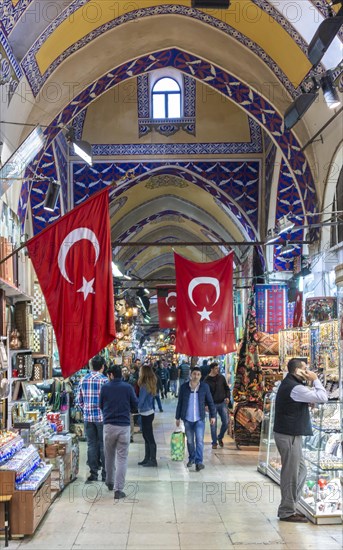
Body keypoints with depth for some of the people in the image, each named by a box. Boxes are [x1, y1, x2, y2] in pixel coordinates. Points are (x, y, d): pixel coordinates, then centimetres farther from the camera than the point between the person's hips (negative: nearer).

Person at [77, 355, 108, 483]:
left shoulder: (83, 380, 3)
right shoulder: (104, 380, -11)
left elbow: (79, 400, 7)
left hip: (88, 417, 4)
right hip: (102, 417, -4)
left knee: (91, 445, 10)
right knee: (103, 445, 5)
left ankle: (93, 473, 13)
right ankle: (105, 474, 10)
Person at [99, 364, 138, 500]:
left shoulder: (105, 387, -1)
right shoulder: (128, 387, -2)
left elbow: (101, 406, 10)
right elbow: (135, 405, 4)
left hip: (109, 425, 1)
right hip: (124, 426, -1)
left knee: (109, 455, 20)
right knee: (122, 458, 2)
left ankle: (110, 482, 35)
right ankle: (118, 489, -3)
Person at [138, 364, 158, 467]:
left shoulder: (145, 386, -20)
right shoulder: (150, 384, 6)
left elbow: (140, 401, -18)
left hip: (146, 414, -9)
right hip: (147, 413, 9)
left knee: (149, 437, -1)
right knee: (146, 436, 16)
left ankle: (153, 460, 6)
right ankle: (147, 458, 25)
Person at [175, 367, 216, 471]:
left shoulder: (205, 387, -3)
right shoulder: (184, 387, -2)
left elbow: (210, 402, 4)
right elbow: (180, 403, 5)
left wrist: (212, 415, 2)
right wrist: (177, 417, 7)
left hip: (200, 419, -1)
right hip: (187, 419, 1)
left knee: (199, 440, -11)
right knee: (190, 441, 13)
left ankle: (199, 462, -10)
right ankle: (191, 458, 31)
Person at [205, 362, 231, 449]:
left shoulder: (221, 377, 4)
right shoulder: (207, 380, -4)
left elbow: (227, 388, 13)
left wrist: (227, 397, -4)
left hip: (222, 403, 2)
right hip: (212, 404, -2)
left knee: (226, 422, -2)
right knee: (213, 424, 1)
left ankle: (220, 437, 22)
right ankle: (214, 442, 13)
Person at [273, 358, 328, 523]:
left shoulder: (288, 384, 14)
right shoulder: (295, 388, -20)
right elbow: (323, 397, -21)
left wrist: (310, 393, 1)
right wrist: (315, 380, -9)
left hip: (289, 433, 11)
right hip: (289, 435, -11)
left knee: (300, 471, 16)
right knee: (291, 474, -2)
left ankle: (289, 507, 23)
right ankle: (287, 512, 7)